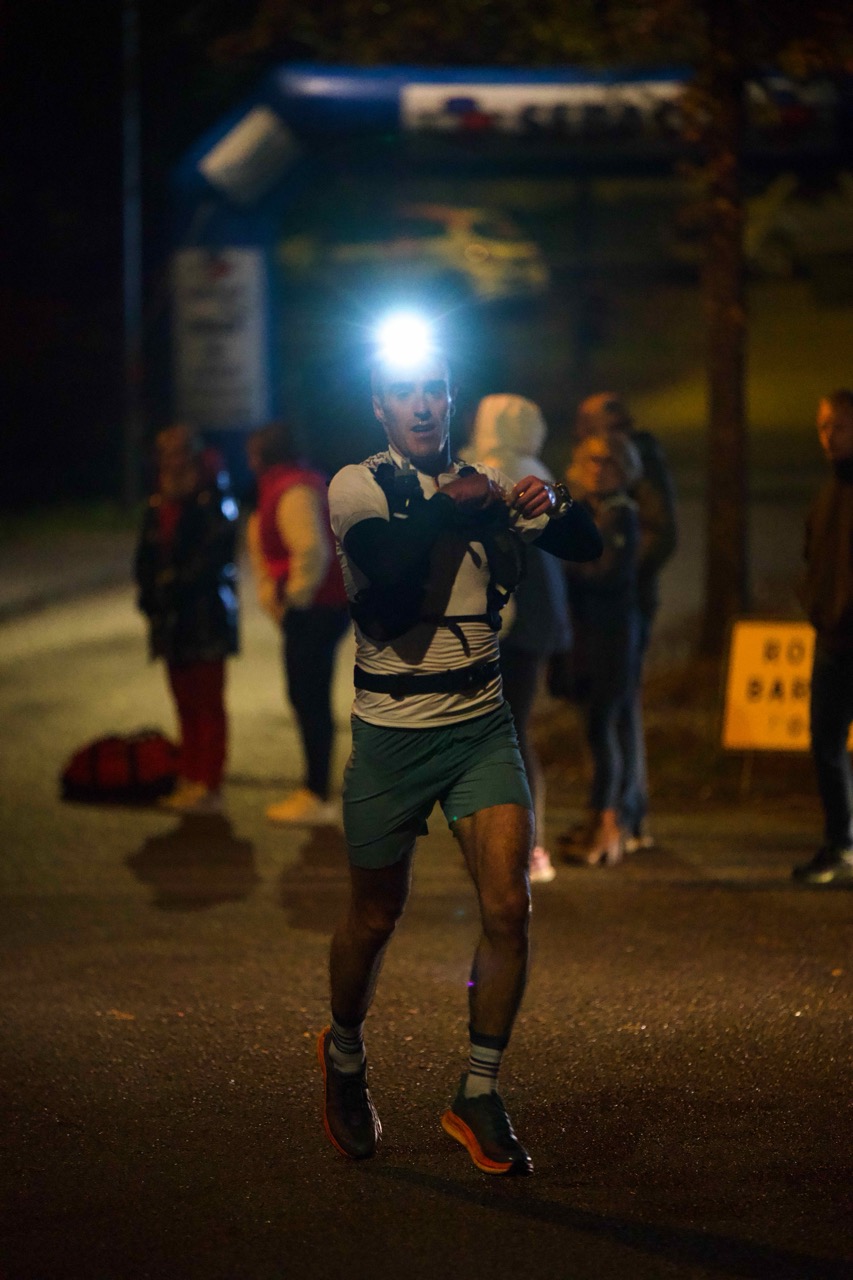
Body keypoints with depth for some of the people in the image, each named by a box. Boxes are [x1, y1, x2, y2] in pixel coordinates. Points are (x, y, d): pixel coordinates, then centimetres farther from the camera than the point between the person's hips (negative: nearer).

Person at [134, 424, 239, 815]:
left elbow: (215, 558, -17)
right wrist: (151, 594, -5)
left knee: (207, 705, -3)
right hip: (172, 621, 7)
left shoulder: (213, 503, -10)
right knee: (186, 705, 12)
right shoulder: (158, 507, 12)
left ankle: (208, 786, -2)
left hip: (206, 618, -7)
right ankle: (190, 780, 18)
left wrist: (176, 584, -19)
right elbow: (146, 559, 11)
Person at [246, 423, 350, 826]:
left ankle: (317, 798, -7)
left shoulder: (292, 492, -17)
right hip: (317, 607, 11)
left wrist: (296, 596, -17)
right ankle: (313, 789, 23)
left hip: (314, 611, -11)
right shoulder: (296, 486, 16)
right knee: (307, 699, 15)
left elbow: (311, 551, -29)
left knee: (310, 701, -8)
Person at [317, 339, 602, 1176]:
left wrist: (552, 504, -17)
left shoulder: (485, 487, 7)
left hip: (483, 728, 3)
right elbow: (395, 567, -24)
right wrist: (458, 509, -12)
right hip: (391, 735, -3)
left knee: (508, 905, -12)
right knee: (375, 918, 9)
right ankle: (344, 1054, 39)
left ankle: (478, 1097, 0)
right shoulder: (358, 487, -6)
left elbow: (586, 547, 3)